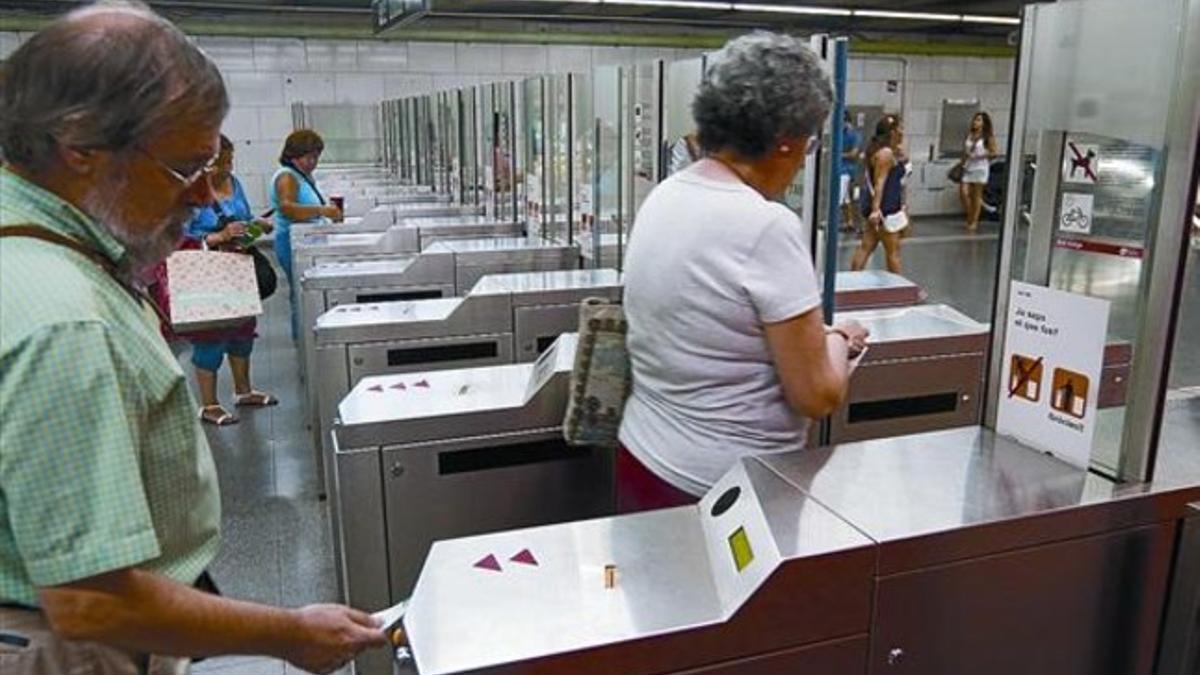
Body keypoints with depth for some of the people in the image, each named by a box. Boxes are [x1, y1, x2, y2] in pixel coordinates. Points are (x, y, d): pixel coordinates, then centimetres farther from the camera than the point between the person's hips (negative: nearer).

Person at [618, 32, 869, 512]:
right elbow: (818, 395, -19)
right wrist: (837, 341, 0)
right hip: (725, 487, -7)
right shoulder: (766, 227, -23)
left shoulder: (662, 198, 1)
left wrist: (810, 337, 13)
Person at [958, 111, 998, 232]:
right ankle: (969, 218, 15)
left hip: (980, 168, -4)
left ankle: (974, 222, 9)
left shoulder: (988, 137, -5)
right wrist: (961, 163, 6)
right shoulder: (969, 135, 9)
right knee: (963, 193, -5)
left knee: (976, 196, 1)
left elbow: (993, 153, -5)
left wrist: (981, 155, -17)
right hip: (968, 167, 4)